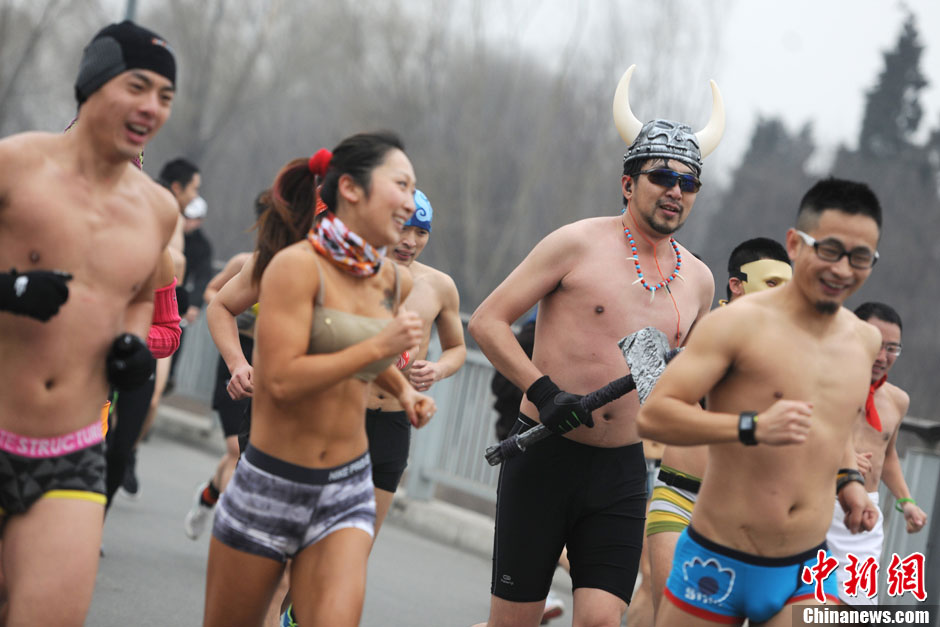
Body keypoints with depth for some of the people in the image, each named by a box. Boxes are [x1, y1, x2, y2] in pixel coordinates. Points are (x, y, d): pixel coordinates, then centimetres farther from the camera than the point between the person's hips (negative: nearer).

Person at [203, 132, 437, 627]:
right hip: (271, 487, -4)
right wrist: (379, 347, -20)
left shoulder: (394, 283, 5)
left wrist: (403, 389, 11)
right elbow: (281, 379, -23)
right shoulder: (297, 265, -15)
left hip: (346, 491, 4)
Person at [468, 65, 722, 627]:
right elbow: (487, 321, -6)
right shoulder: (579, 244, -5)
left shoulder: (698, 280, 10)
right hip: (545, 456, -3)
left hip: (623, 473, 4)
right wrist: (544, 391, -17)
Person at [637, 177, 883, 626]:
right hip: (716, 568, -4)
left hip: (805, 574, 4)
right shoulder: (738, 324, -11)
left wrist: (848, 480, 12)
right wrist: (753, 427, -30)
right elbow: (651, 415, -19)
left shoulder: (865, 341, 8)